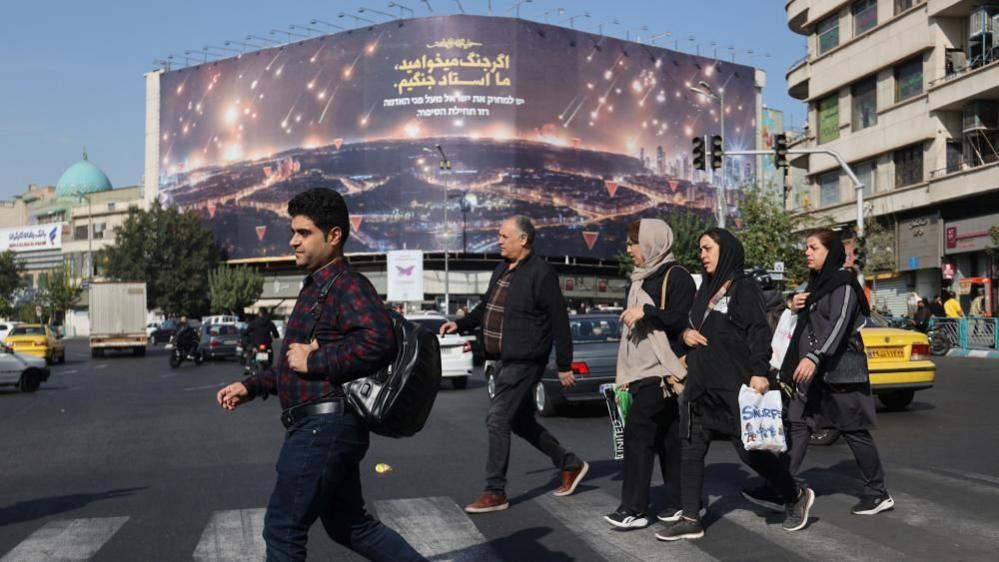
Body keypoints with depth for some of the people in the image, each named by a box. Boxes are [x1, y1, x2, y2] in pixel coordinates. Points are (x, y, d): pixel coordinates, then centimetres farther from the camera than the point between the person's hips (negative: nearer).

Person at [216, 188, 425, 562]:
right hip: (317, 428, 10)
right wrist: (251, 387, 17)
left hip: (326, 428, -10)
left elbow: (379, 341, -31)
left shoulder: (347, 285, -13)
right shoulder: (314, 287, 18)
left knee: (282, 528, 0)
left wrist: (313, 361, -22)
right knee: (349, 524, 18)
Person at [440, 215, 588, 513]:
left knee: (498, 420, -9)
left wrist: (564, 366, -14)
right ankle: (570, 465, 32)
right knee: (521, 421, 17)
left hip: (524, 362, -10)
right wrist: (461, 324, 10)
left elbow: (559, 322, -14)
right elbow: (486, 306, 25)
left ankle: (495, 492, 1)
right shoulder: (502, 270, 12)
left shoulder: (540, 273, -15)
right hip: (507, 360, 10)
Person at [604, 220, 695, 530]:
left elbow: (683, 320, -16)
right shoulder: (642, 279, 19)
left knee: (637, 433, -11)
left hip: (662, 370, -8)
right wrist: (626, 374, 20)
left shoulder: (676, 277, -7)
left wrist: (646, 311, -22)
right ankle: (684, 503, 15)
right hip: (642, 371, 8)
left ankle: (634, 509, -7)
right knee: (666, 437, 9)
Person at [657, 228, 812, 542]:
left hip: (734, 386, -8)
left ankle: (797, 497, 20)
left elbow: (759, 331, -12)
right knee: (691, 450, 3)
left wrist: (759, 372, -23)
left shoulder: (744, 287, -5)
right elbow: (691, 324, 26)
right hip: (701, 385, 8)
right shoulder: (706, 289, 18)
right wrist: (686, 333, 3)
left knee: (749, 451, -2)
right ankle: (691, 520, 8)